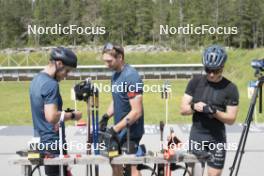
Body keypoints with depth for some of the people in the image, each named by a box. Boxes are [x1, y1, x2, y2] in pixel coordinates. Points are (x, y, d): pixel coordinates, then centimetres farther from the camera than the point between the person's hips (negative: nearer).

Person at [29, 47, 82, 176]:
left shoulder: (36, 80, 11)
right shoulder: (51, 84, -20)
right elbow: (51, 116, -28)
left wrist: (65, 113, 11)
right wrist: (72, 115, -13)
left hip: (41, 140, 9)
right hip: (52, 143, -9)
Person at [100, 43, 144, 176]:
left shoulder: (131, 77, -21)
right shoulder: (115, 74, 6)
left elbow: (136, 112, -23)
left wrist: (115, 129, -22)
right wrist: (106, 117, 1)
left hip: (130, 130, -8)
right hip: (119, 129, 8)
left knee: (131, 165, 1)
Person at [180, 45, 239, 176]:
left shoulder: (230, 88, -6)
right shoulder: (195, 82, -2)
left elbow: (231, 119, -7)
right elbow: (183, 109, -2)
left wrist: (214, 111, -25)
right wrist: (194, 106, -23)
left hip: (217, 138, -1)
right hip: (196, 136, 1)